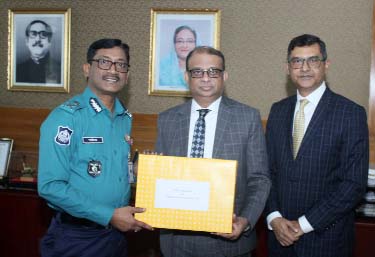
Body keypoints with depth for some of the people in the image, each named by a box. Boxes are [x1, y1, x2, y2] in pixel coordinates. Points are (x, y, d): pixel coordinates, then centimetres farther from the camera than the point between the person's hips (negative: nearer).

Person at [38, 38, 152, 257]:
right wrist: (109, 216, -19)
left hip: (118, 232, 6)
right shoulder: (66, 117, -14)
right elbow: (50, 186, -19)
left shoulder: (125, 118, 6)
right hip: (77, 238, -6)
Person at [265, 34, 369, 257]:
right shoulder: (278, 110, 5)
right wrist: (274, 218, -7)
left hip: (326, 236, -4)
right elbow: (269, 170, 7)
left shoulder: (351, 113, -10)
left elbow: (355, 183, -14)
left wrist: (305, 224, -14)